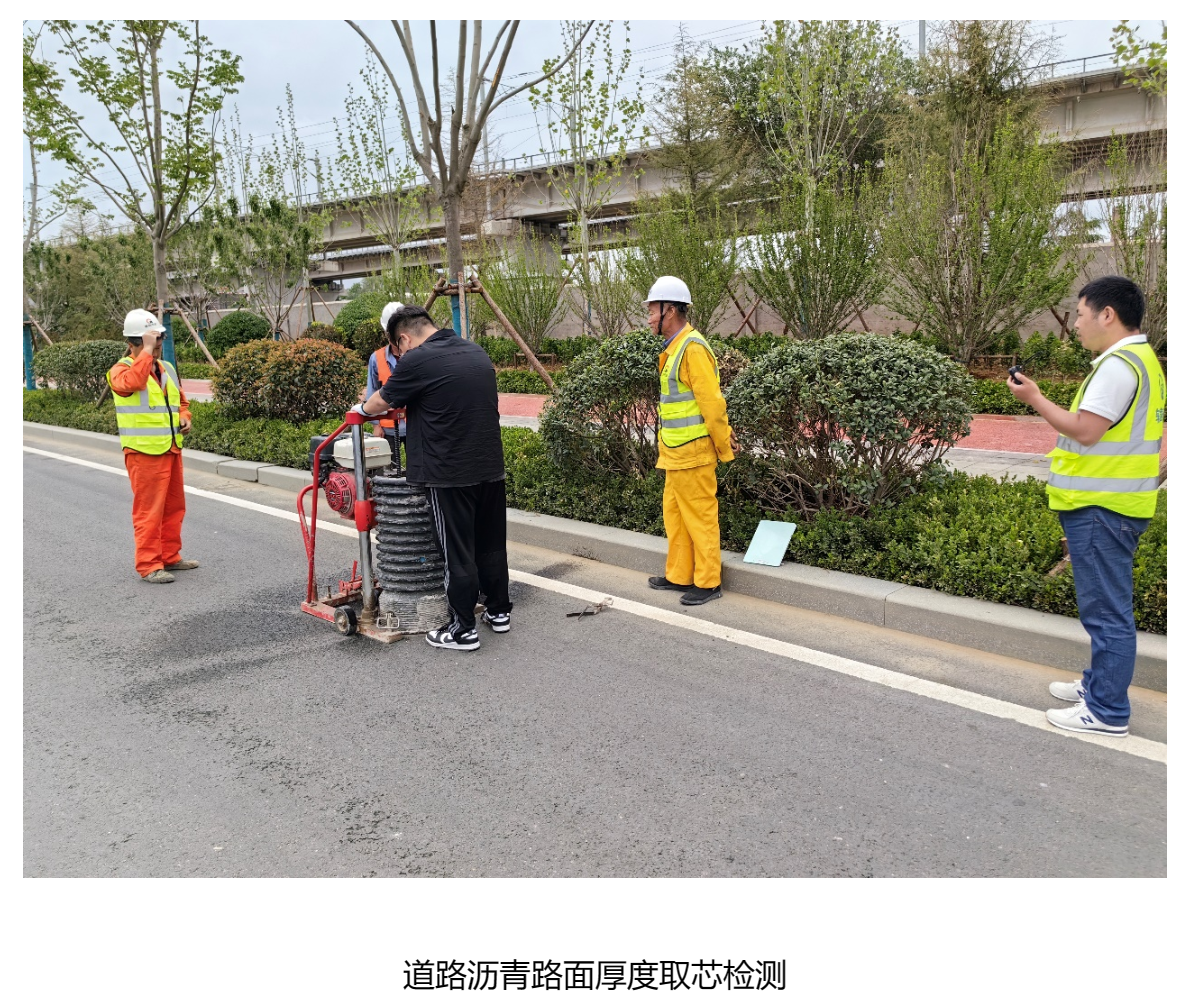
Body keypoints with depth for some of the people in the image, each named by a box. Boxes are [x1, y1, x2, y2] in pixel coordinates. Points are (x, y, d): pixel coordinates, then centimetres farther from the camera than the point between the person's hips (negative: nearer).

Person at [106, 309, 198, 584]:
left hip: (172, 449, 8)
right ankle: (149, 566, -1)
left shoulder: (167, 369, 15)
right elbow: (132, 382, -32)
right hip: (144, 452, -8)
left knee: (174, 507, 14)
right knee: (149, 510, -6)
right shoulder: (122, 370, -7)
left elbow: (181, 400, 28)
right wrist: (146, 351, -26)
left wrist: (185, 417, 6)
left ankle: (170, 557, 26)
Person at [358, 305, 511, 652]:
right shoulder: (477, 352, 10)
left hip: (450, 474, -7)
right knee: (492, 544, 17)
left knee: (458, 554, 1)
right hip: (491, 467, 7)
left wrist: (361, 409, 26)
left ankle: (462, 630, 10)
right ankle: (499, 611, 29)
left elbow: (380, 403, 2)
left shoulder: (416, 361, -12)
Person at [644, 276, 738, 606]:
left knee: (700, 518, 0)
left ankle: (708, 583, 11)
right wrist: (724, 434, 12)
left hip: (692, 453, -10)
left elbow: (712, 403, -17)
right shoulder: (675, 347, 13)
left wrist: (725, 448, -12)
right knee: (674, 514, 17)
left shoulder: (692, 348, -17)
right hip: (675, 453, 10)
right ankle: (679, 576, 28)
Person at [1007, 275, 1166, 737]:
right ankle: (1099, 684, 33)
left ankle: (1107, 711, 4)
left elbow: (1086, 430, -22)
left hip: (1101, 509, -11)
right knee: (1106, 607, 20)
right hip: (1107, 503, 11)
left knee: (1106, 611, -4)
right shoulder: (1139, 359, 16)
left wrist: (1035, 398, -12)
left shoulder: (1118, 364, -17)